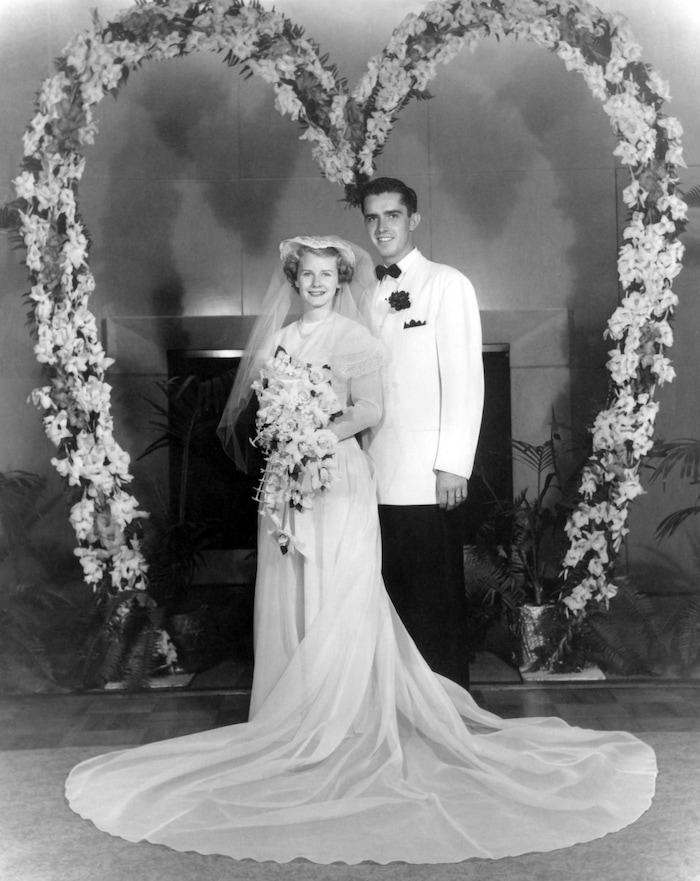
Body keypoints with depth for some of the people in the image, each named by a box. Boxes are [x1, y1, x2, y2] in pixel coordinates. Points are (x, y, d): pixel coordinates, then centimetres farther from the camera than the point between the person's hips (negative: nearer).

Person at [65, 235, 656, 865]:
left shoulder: (356, 340, -1)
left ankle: (342, 724, 4)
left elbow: (369, 410, -11)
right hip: (284, 481, 5)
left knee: (336, 598, -4)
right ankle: (294, 721, 15)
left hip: (336, 478, -5)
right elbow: (263, 403, 16)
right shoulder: (277, 336, 15)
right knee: (286, 598, 5)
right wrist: (276, 431, -3)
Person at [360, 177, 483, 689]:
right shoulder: (368, 293, 17)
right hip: (377, 474, 5)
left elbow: (466, 379, -6)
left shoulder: (447, 284, 1)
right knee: (394, 600, 8)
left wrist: (453, 465, -12)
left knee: (437, 603, 1)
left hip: (428, 477, -5)